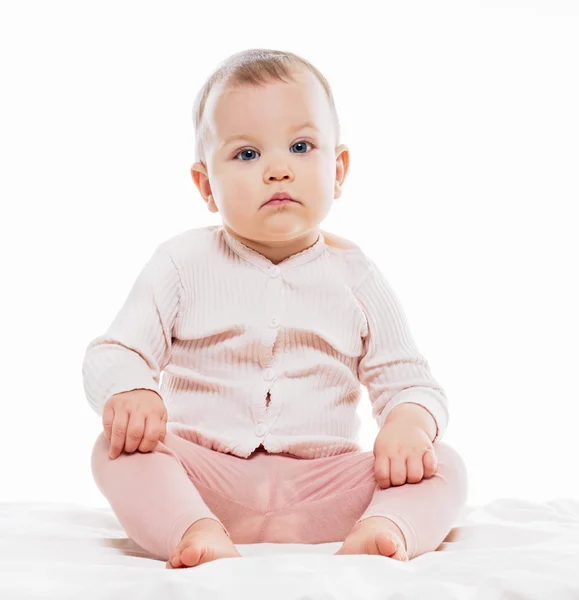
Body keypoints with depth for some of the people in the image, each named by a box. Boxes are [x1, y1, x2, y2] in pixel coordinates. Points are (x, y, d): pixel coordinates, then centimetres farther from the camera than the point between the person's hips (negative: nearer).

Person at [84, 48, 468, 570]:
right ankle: (196, 532, -46)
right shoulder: (183, 263, 3)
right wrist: (128, 392, -27)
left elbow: (409, 382, 6)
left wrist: (409, 421, -19)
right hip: (202, 476, 0)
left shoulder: (355, 276, 5)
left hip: (321, 487, 1)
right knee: (119, 447, -27)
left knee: (443, 467, -18)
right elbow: (112, 354, -1)